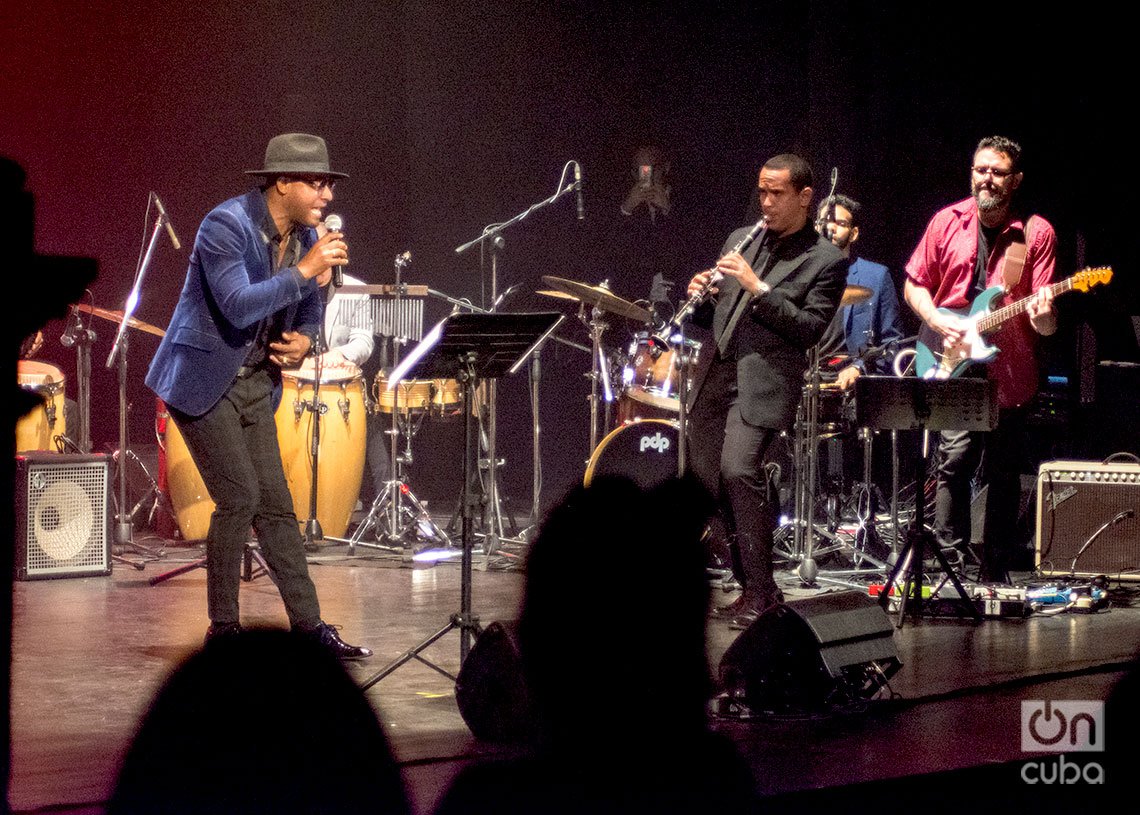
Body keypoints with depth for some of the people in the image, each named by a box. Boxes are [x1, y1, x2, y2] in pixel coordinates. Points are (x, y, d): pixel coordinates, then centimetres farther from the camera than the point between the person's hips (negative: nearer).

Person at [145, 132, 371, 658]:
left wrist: (302, 339, -4)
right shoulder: (226, 225, -20)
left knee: (275, 504, 5)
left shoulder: (306, 236, 3)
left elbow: (309, 308, 17)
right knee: (239, 498, -11)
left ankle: (310, 627, 6)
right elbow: (238, 305, -33)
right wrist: (303, 270, -36)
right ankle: (222, 628, 2)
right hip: (203, 379, -7)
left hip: (254, 382, 7)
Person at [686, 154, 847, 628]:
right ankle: (751, 587, 18)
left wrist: (758, 288, -18)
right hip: (715, 376, 7)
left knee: (739, 470, -23)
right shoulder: (739, 241, 18)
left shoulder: (826, 261, 0)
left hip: (764, 382, -7)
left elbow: (809, 330, -10)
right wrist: (701, 297, -1)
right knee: (710, 479, 4)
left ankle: (761, 596, -16)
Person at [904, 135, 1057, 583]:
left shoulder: (1036, 233, -1)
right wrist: (938, 321, -5)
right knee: (954, 461, -11)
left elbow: (1045, 324, -3)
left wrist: (1043, 315, -27)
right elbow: (914, 285, 12)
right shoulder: (947, 222, 4)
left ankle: (994, 575, 16)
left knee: (1004, 475, 6)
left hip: (1010, 373, 0)